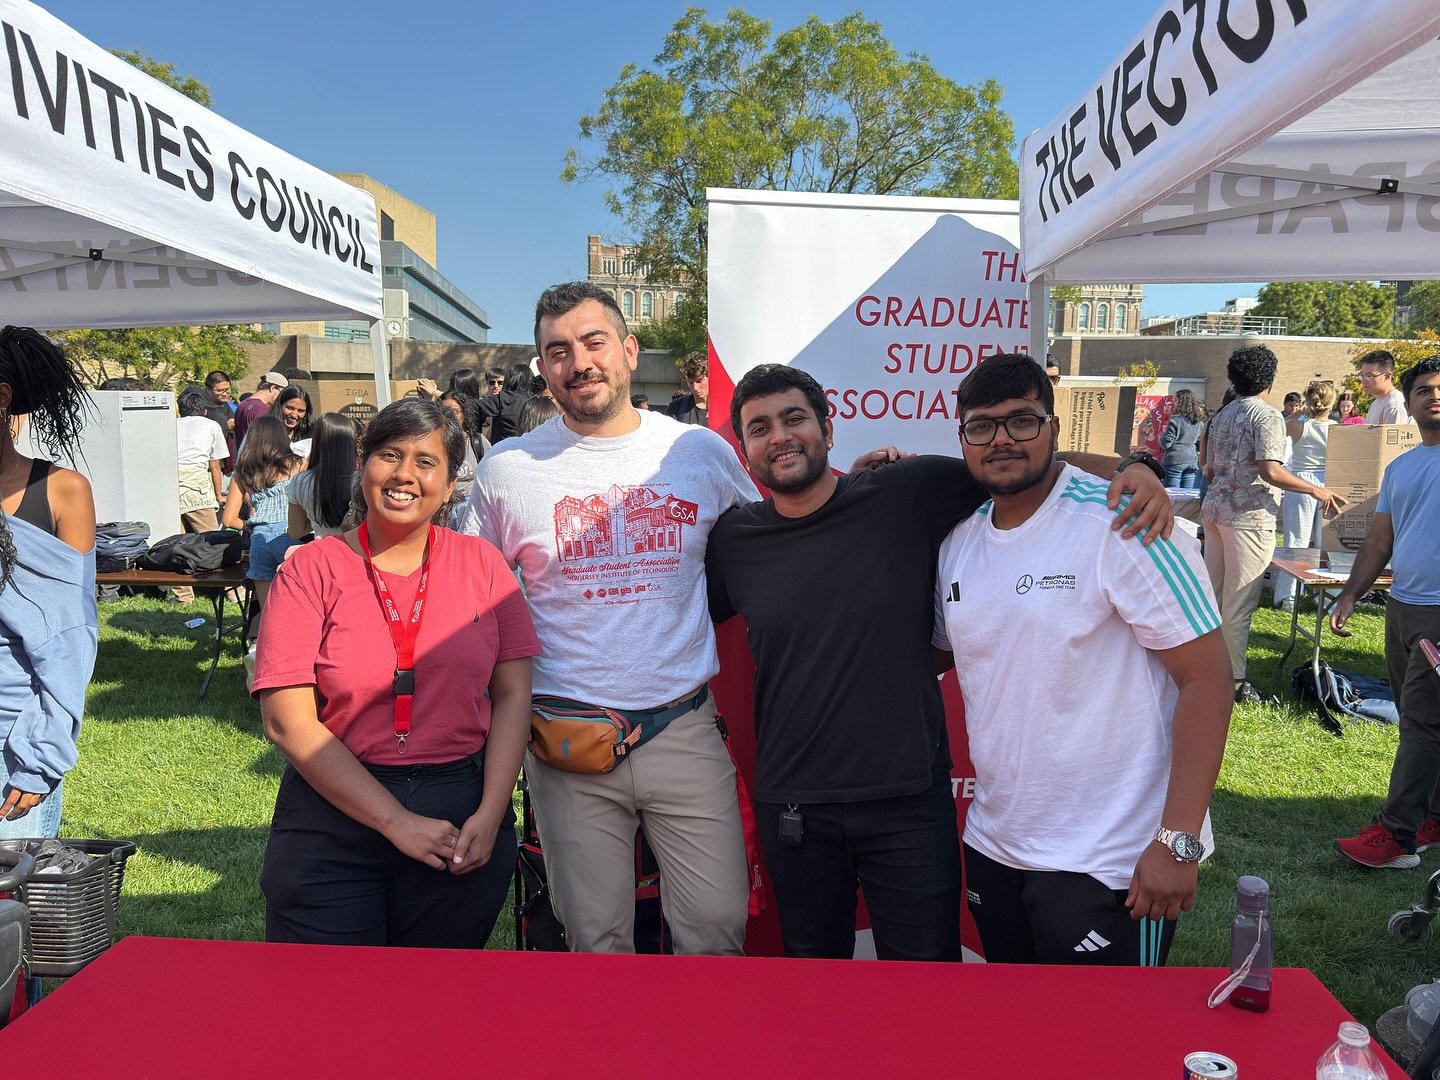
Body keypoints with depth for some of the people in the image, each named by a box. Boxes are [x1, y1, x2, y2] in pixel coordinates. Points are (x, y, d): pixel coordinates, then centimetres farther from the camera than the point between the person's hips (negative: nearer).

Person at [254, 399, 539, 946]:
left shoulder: (481, 563, 2)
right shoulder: (311, 569, -4)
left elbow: (513, 694, 2)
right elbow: (289, 722, -9)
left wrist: (490, 816, -9)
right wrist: (396, 821, -13)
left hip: (462, 824, 2)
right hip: (334, 817, -1)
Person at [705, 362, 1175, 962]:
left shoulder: (908, 495, -7)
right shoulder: (734, 540, 0)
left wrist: (1130, 470, -16)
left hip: (909, 802, -2)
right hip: (791, 808, 2)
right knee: (814, 956, 20)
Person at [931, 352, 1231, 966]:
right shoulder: (957, 542, 4)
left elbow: (1206, 674, -17)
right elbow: (935, 654, 16)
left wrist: (1178, 840, -21)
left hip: (1108, 864, -6)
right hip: (993, 847, 7)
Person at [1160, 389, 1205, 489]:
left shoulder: (1175, 420, -10)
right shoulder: (1199, 422, 10)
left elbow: (1166, 444, -12)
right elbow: (1200, 444, 15)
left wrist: (1161, 437, 8)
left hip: (1175, 461, -6)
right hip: (1192, 461, 6)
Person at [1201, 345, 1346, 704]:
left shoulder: (1222, 415, 13)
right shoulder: (1267, 415, -11)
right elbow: (1271, 472, -20)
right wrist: (1316, 490, -10)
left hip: (1214, 507, 8)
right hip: (1249, 513, -8)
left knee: (1211, 594, 14)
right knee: (1239, 603, -3)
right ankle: (1233, 681, 2)